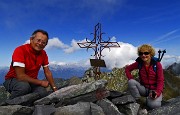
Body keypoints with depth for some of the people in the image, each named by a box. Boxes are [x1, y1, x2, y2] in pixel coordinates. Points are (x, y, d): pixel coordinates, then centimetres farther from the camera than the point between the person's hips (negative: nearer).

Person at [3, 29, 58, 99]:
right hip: (13, 80, -4)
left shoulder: (43, 53, -3)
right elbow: (20, 76, -26)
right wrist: (40, 82, -18)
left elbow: (47, 72, 3)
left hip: (31, 81, 4)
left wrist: (54, 88, -3)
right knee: (24, 86, -37)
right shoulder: (20, 50, -22)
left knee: (43, 93, -25)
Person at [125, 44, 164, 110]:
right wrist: (131, 79, -9)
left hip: (154, 89, -2)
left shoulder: (157, 64, -12)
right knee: (131, 82, -26)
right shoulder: (139, 63, -6)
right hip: (144, 88, 3)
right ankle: (138, 102, -11)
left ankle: (149, 99, 5)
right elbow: (127, 69, 6)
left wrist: (157, 92, -28)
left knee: (153, 105, -32)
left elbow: (160, 81, -12)